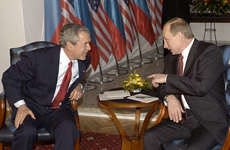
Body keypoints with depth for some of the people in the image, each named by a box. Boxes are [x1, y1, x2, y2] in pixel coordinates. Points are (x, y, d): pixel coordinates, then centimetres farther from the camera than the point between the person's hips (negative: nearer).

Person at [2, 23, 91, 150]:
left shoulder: (83, 60, -5)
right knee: (27, 132, -34)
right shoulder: (39, 57, -20)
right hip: (31, 107, -3)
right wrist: (20, 105, -19)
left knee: (68, 130, -31)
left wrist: (79, 86, -3)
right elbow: (10, 77, -9)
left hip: (59, 109, 3)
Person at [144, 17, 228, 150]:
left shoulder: (210, 51, -11)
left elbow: (201, 86, -24)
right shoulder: (172, 57, 11)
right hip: (182, 117, 6)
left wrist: (167, 78, -16)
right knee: (150, 138, -13)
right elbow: (161, 86, 16)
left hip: (210, 121, -6)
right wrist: (170, 97, -8)